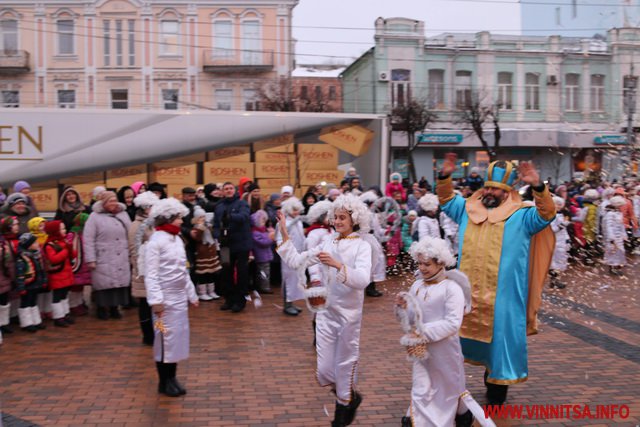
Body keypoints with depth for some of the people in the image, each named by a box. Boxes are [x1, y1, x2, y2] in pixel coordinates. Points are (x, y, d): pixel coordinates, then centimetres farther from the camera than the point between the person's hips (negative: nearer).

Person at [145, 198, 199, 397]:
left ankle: (172, 378, 21)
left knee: (178, 337, 10)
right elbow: (151, 274, -17)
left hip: (180, 297, 8)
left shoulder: (177, 239, 10)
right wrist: (156, 300, -23)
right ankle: (164, 382, 12)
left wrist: (192, 294, 17)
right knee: (165, 338, 0)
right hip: (166, 298, -8)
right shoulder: (156, 240, -13)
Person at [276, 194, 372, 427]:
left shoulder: (362, 246, -9)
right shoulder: (327, 243, 5)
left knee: (344, 366, 11)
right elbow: (296, 261, 3)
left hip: (348, 313, -4)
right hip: (325, 310, 4)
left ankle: (343, 407, 36)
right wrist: (285, 235, -3)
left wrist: (338, 265, -37)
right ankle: (349, 397, 38)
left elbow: (362, 279, -25)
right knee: (324, 370, 8)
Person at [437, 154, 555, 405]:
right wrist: (445, 177, 1)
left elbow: (546, 214, -16)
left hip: (501, 294, -5)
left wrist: (538, 186, -32)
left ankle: (497, 389, 15)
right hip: (469, 291, 5)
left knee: (498, 335, 2)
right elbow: (447, 201, 19)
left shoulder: (521, 216, -3)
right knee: (475, 331, 16)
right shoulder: (469, 210, 10)